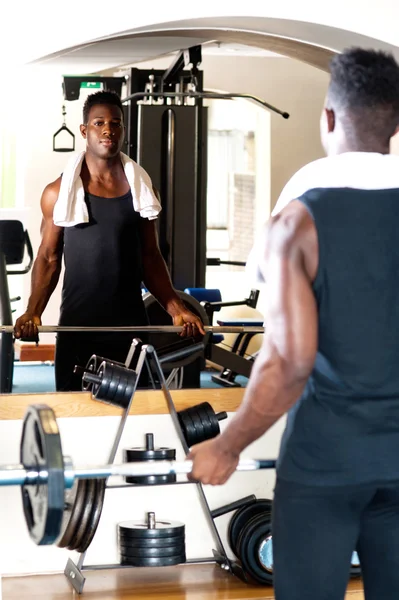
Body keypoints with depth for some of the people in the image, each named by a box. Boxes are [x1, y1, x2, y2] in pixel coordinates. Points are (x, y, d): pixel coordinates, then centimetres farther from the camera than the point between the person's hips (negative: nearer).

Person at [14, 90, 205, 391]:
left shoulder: (142, 189, 6)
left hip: (131, 325, 2)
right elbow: (49, 258, 4)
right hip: (76, 326, -1)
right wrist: (33, 312, -10)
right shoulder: (59, 193, 1)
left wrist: (177, 309, -1)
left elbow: (150, 258, 10)